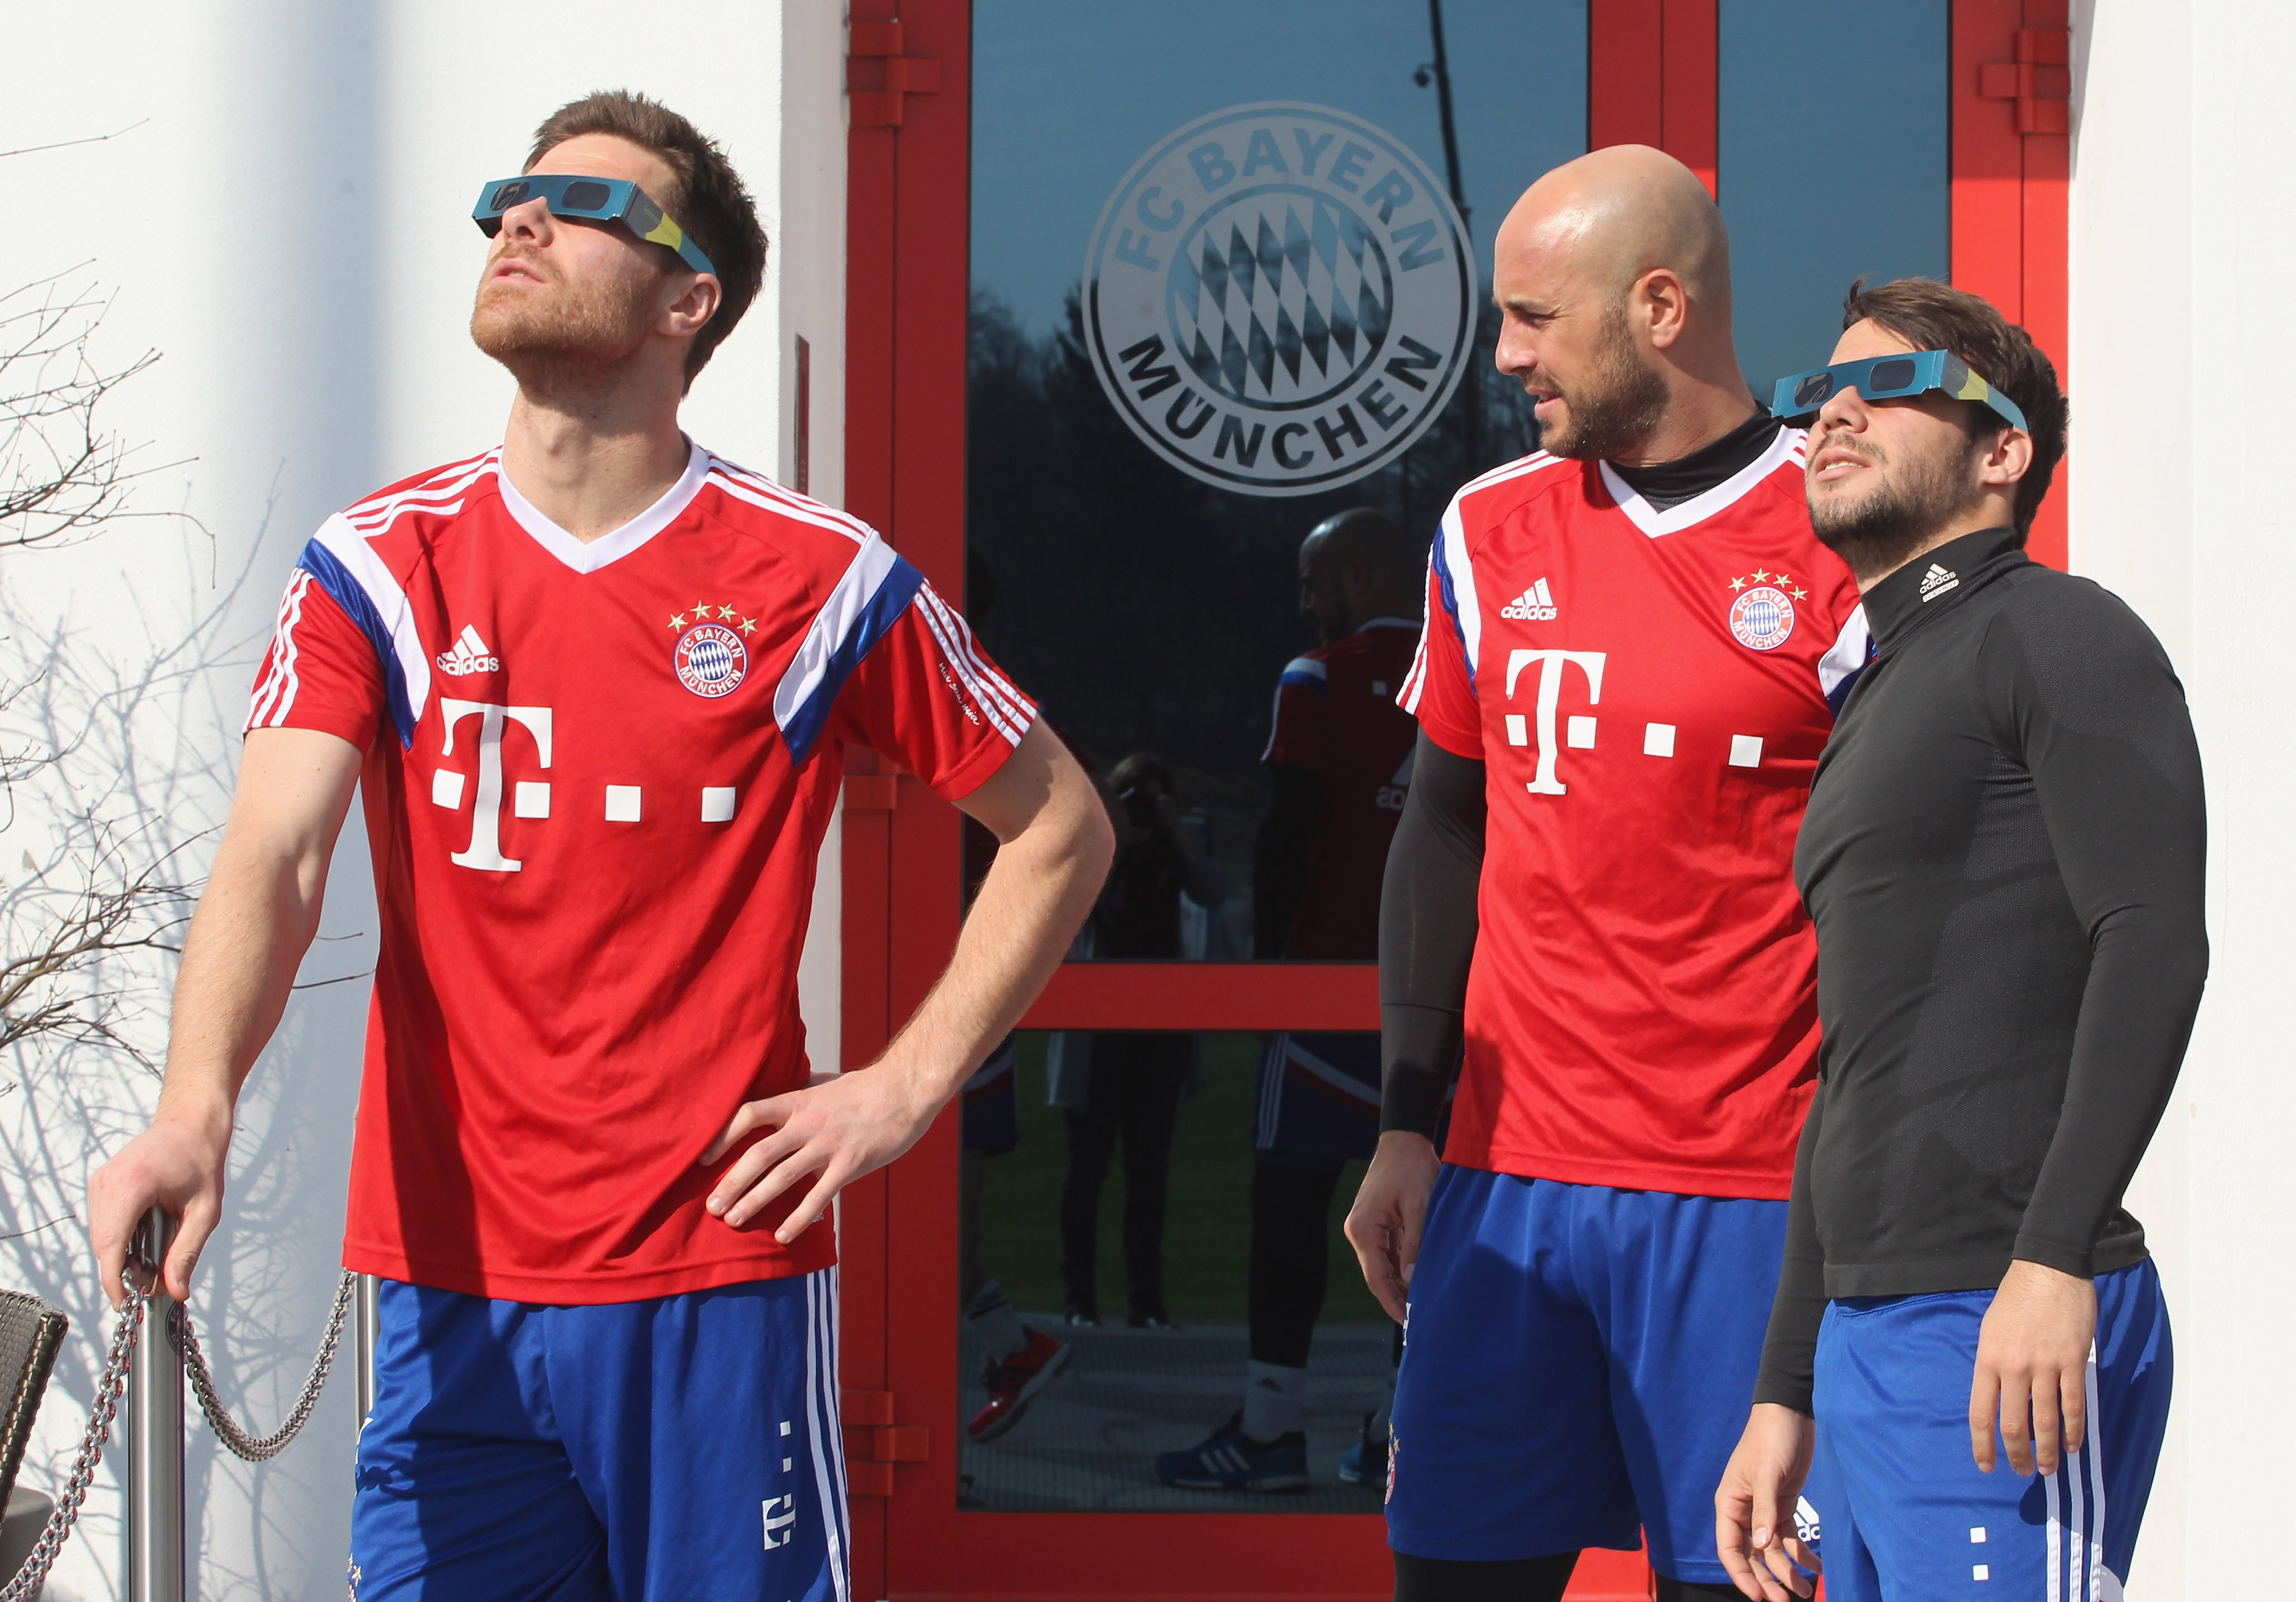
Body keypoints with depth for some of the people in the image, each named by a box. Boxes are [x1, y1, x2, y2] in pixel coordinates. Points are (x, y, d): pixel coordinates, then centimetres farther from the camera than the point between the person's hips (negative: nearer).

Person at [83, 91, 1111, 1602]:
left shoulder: (820, 579, -2)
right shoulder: (380, 566, 2)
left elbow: (1061, 828, 9)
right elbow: (272, 861, -11)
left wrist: (907, 1088, 0)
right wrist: (196, 1110, -30)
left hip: (720, 1294, -1)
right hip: (449, 1297, 2)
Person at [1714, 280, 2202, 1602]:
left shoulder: (2057, 636, -2)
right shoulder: (1877, 712, 25)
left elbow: (2154, 940, -16)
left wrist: (2054, 1258, -25)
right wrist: (1784, 1400, 23)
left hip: (2013, 1340, -9)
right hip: (1866, 1339, 9)